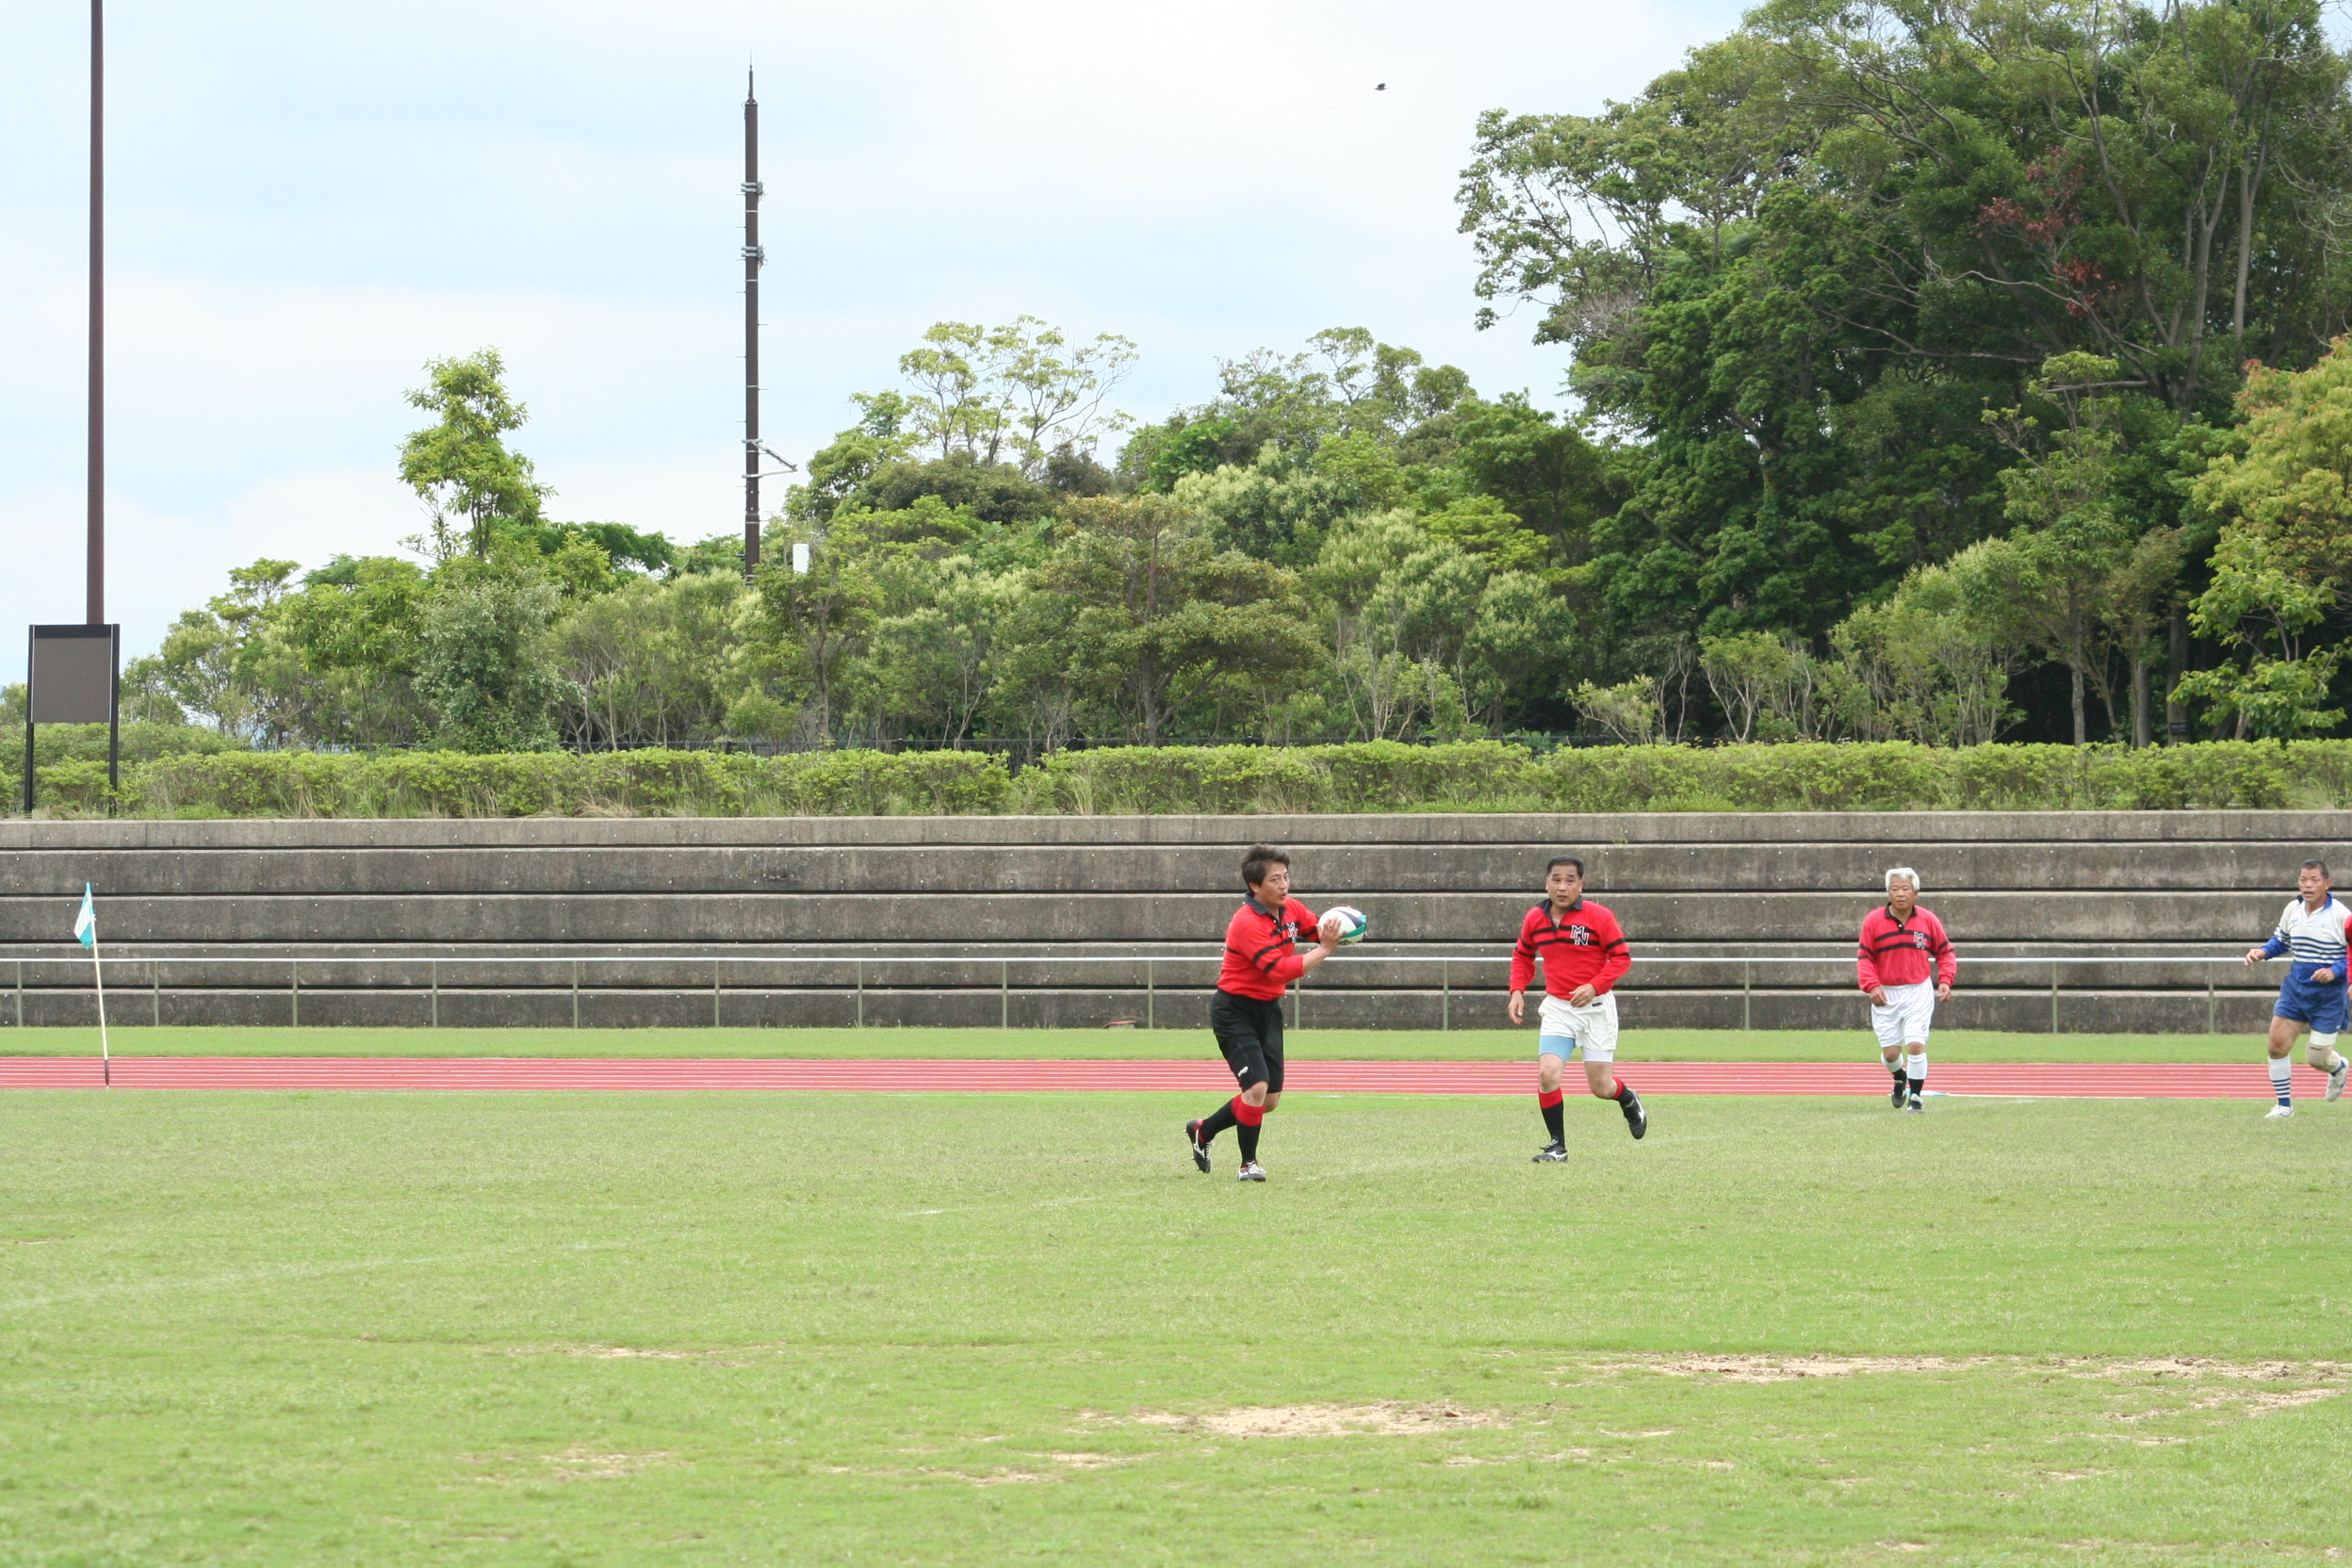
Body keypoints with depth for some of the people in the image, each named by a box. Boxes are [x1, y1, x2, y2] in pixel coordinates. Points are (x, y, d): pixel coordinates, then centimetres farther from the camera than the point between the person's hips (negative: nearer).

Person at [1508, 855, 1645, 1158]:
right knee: (1547, 1074, -18)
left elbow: (1621, 957, -8)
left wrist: (1593, 987, -21)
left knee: (1601, 1087, 2)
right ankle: (1557, 1145, -3)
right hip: (1557, 1008, 3)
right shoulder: (1535, 919, 2)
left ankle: (1629, 1101, 40)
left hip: (1596, 1007, -3)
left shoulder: (1598, 916, -11)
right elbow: (1522, 955, 18)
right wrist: (1517, 990, 3)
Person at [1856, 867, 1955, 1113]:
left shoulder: (1928, 921, -1)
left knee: (1916, 1044, -14)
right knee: (1890, 1052, 5)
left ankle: (1915, 1096, 0)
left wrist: (1945, 980, -8)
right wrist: (1872, 986, -17)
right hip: (1886, 995, 1)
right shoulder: (1873, 921, -4)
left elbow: (1945, 952, 8)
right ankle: (1900, 1078, 40)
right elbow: (1864, 957, -2)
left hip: (1918, 993, -1)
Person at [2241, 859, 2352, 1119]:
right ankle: (2284, 1105, 10)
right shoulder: (2293, 909, 2)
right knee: (2277, 1044, -6)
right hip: (2295, 987, 4)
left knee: (2318, 1059, 0)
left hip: (2328, 994, -4)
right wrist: (2263, 951, 0)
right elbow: (2281, 939, 19)